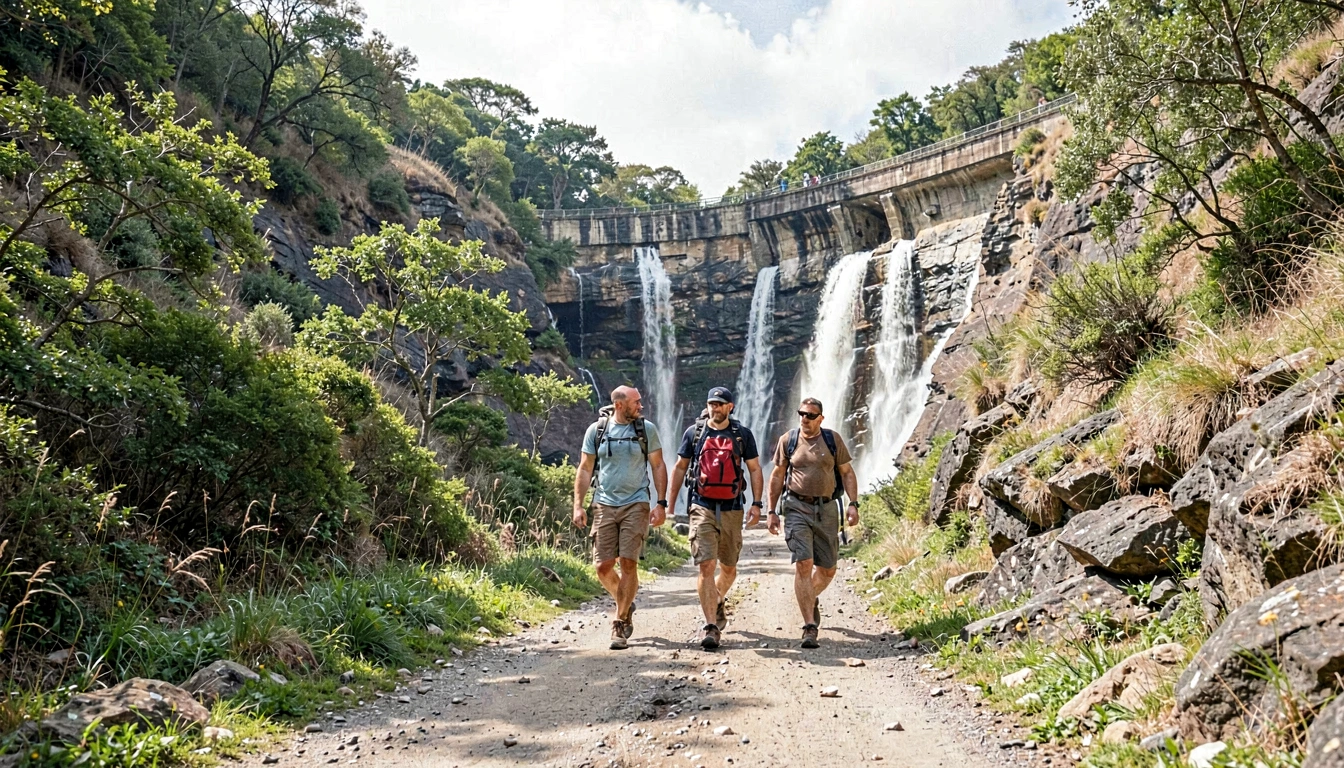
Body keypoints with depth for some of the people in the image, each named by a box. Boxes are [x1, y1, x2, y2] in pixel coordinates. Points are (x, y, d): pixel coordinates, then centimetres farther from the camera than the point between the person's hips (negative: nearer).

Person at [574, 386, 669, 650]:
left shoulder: (647, 429, 1)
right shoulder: (596, 430, 2)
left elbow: (658, 467, 5)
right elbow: (585, 469, 7)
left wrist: (661, 504, -2)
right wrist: (578, 505, 0)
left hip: (636, 505, -1)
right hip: (604, 506, 1)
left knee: (628, 563, -8)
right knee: (603, 566, -1)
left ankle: (620, 624, 6)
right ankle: (626, 603, 28)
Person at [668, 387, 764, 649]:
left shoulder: (743, 435, 5)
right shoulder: (694, 433, 4)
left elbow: (755, 470, 8)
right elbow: (680, 467, 11)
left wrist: (756, 504, -1)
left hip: (732, 509, 2)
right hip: (702, 507, -2)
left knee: (729, 568, 12)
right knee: (706, 565, -12)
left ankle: (718, 603, 42)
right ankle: (711, 626, -9)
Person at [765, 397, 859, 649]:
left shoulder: (833, 439, 2)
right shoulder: (787, 440, 2)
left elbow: (847, 472, 5)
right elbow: (777, 476, 8)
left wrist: (853, 504, -7)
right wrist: (772, 511, 5)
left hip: (826, 509, 2)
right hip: (797, 508, -2)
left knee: (827, 570, 9)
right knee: (803, 565, -14)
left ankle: (811, 600, 42)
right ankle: (810, 627, -9)